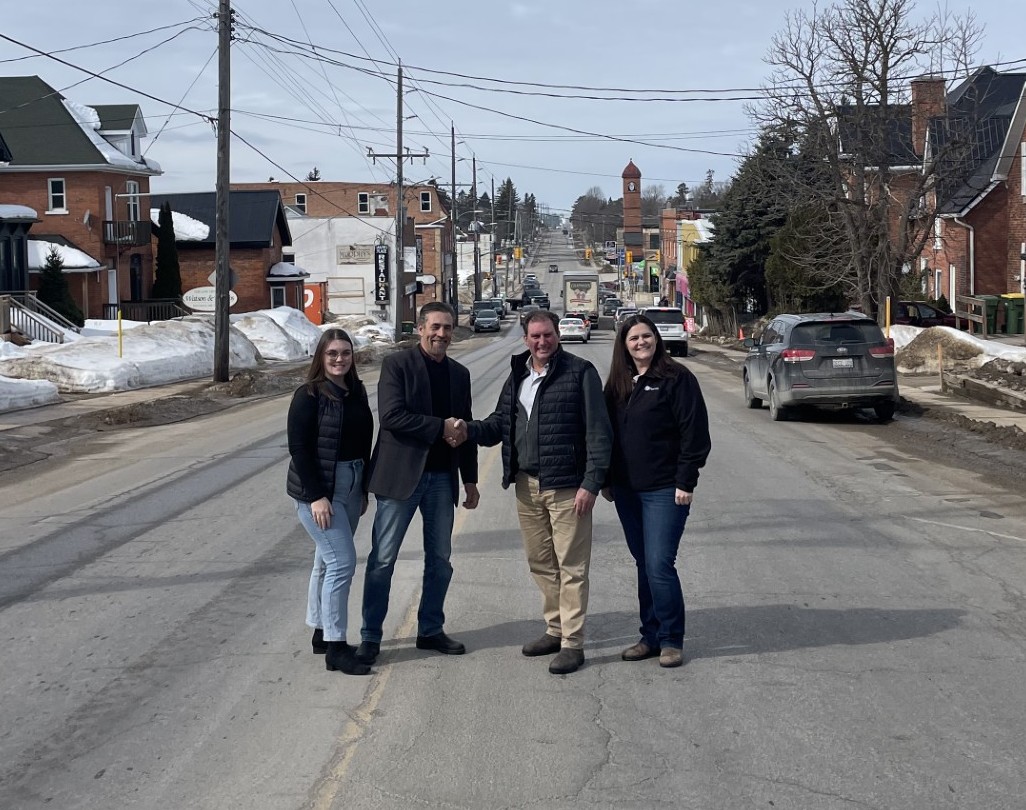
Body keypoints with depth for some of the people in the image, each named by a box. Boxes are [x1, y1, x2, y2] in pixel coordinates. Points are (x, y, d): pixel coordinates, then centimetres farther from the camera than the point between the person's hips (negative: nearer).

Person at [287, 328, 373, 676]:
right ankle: (335, 647, -6)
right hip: (319, 490, -7)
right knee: (342, 561, -11)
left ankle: (321, 633, 26)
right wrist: (316, 496, -19)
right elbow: (299, 448, -14)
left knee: (328, 560, 15)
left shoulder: (357, 392, 9)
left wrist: (364, 489, 13)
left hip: (350, 487, 7)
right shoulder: (309, 396, -11)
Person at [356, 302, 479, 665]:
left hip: (442, 477, 6)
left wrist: (470, 480, 16)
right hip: (401, 474, -5)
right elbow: (391, 415, -18)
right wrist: (441, 427, -18)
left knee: (439, 559, 11)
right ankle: (370, 636, 9)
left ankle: (430, 630, 25)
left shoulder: (459, 373, 12)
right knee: (382, 559, 0)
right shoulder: (396, 364, -6)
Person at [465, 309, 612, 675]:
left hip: (566, 486, -7)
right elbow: (500, 423, 17)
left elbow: (598, 431, -10)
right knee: (540, 562, 14)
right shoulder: (518, 376, 13)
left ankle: (572, 643, 4)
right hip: (526, 484, 7)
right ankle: (555, 630, 28)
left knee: (571, 567, -2)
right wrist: (470, 429, -4)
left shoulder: (579, 372, -7)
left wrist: (591, 483, -16)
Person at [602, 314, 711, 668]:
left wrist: (685, 482, -14)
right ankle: (651, 636, 21)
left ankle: (671, 640, 4)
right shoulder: (617, 385, 11)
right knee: (644, 564, 12)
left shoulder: (677, 379, -7)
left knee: (659, 565, -9)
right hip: (626, 490, 6)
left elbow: (694, 433, -10)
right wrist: (606, 479, 12)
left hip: (664, 491, -6)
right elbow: (606, 433, 17)